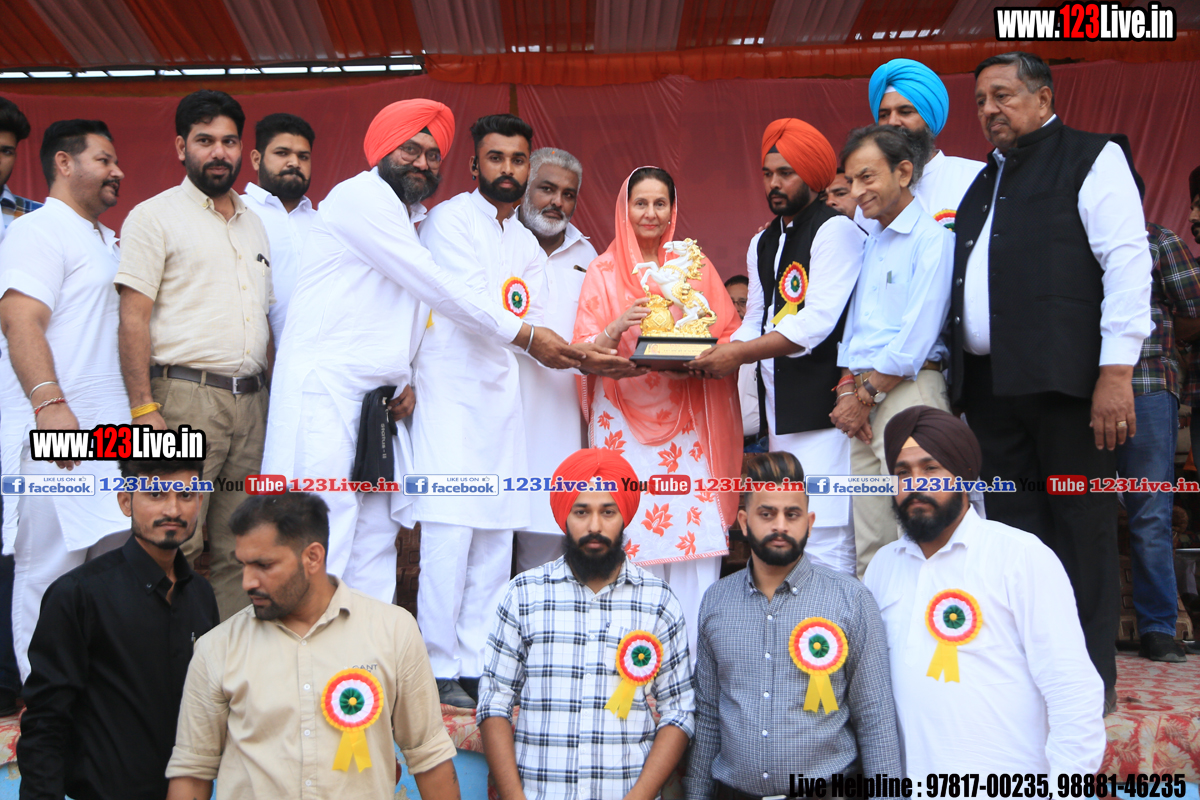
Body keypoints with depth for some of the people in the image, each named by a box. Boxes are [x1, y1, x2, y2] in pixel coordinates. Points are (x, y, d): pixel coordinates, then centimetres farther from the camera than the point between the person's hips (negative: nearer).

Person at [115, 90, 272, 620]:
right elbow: (133, 319, -7)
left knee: (239, 549, 8)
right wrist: (143, 409, -16)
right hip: (185, 397, -6)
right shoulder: (154, 216, 1)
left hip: (251, 399, 6)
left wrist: (275, 395, 14)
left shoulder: (254, 223, 20)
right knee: (176, 547, -6)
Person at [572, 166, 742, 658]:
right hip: (624, 419, -1)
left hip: (687, 420, 1)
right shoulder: (603, 272, 10)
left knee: (695, 531, -6)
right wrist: (617, 329, -19)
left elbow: (729, 335, 7)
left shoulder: (695, 266, 13)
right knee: (631, 538, -6)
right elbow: (584, 349, 1)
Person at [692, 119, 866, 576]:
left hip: (821, 406, -8)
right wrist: (716, 354, 1)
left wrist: (740, 353, -15)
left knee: (823, 542, -11)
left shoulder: (835, 230, -6)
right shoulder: (762, 244, 20)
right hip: (777, 407, 8)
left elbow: (817, 322, -16)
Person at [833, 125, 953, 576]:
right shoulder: (869, 244, 20)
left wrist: (865, 394, -8)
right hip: (863, 395, 8)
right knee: (869, 543, 8)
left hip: (908, 390, -7)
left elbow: (917, 335, -13)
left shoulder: (931, 237, -6)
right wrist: (847, 388, 5)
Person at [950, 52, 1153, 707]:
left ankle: (1090, 676, 12)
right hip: (989, 383, 6)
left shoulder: (1092, 157, 3)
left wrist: (1116, 373, -16)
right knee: (1013, 527, 8)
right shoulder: (984, 180, 22)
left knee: (1080, 527, 1)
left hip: (1064, 380, -6)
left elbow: (1128, 261, -7)